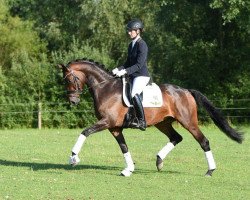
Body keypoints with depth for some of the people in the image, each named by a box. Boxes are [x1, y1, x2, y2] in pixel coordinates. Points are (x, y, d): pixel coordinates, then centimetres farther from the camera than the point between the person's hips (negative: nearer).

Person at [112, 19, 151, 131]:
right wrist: (118, 69, 2)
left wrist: (125, 71, -26)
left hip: (142, 75, -10)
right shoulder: (131, 45, 15)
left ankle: (142, 121, -28)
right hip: (132, 76, 10)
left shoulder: (142, 45, -12)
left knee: (134, 94, -33)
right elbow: (128, 63, 20)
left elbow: (139, 65, -19)